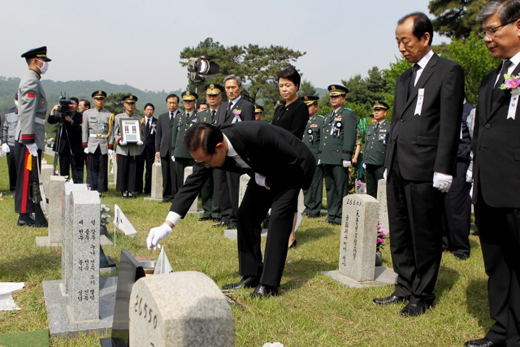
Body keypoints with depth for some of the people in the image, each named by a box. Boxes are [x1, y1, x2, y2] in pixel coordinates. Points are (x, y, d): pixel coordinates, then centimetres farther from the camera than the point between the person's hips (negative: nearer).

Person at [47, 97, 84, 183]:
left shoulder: (80, 116, -1)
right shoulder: (62, 114, 9)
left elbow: (80, 129, -12)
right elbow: (50, 121, 0)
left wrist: (71, 121, -18)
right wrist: (53, 110, -13)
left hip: (75, 148, -3)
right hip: (64, 146, 3)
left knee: (77, 169, -4)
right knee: (63, 170, 7)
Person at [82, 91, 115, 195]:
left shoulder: (109, 115, 8)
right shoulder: (87, 113, 8)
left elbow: (111, 132, 6)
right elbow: (84, 131, 6)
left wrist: (110, 147, 0)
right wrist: (85, 146, -1)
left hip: (104, 146, 0)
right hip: (92, 145, 0)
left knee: (103, 169, 1)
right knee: (92, 169, -1)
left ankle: (100, 190, 7)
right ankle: (91, 189, 6)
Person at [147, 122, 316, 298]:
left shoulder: (255, 134, -41)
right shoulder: (208, 151, -21)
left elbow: (293, 161, -29)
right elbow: (191, 185, -15)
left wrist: (265, 181, -19)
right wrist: (167, 225, -21)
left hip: (293, 169, -7)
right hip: (264, 175, 7)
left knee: (278, 216, -18)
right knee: (245, 215, -1)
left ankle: (269, 284, -12)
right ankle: (251, 276, 10)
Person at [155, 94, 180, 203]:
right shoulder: (162, 117, 19)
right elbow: (158, 134, 17)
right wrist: (157, 149, 8)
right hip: (164, 150, 4)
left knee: (176, 173, -6)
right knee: (166, 174, 5)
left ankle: (175, 195, 2)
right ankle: (167, 195, 12)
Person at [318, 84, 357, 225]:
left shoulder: (348, 114, -3)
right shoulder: (328, 116, 22)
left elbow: (350, 136, -12)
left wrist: (346, 156, -18)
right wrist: (320, 155, 19)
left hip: (339, 158, -8)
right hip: (327, 158, 8)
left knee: (341, 189, -4)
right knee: (330, 188, 12)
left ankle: (341, 216, 1)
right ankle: (332, 214, 19)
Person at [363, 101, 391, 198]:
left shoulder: (389, 127, 0)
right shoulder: (370, 128, 22)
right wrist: (364, 161, 17)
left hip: (381, 165, -6)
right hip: (369, 165, 7)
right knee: (370, 191, 9)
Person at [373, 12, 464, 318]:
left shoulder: (449, 71, -3)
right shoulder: (403, 80, 19)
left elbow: (450, 125, -10)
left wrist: (443, 171, -15)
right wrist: (389, 166, 17)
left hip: (424, 171, -7)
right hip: (398, 169, 8)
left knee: (425, 236, 3)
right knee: (399, 234, 13)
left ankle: (422, 295, 15)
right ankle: (405, 287, 26)